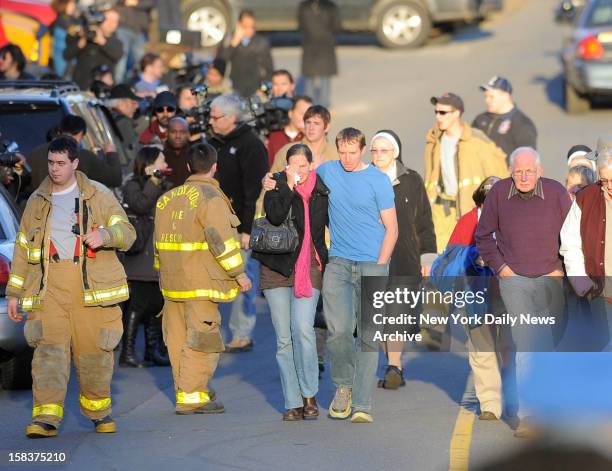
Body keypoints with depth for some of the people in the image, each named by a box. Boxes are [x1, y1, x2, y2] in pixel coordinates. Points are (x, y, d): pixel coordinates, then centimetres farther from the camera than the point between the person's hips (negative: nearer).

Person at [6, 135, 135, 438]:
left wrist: (105, 235, -22)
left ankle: (98, 411, 23)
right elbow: (23, 248, 20)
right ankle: (46, 417, -20)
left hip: (91, 285, -1)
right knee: (49, 348, -13)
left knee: (94, 350, 2)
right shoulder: (37, 202, 16)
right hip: (49, 285, 1)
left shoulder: (98, 196, 8)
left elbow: (126, 232, 1)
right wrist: (14, 293, 16)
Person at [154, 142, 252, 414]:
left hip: (172, 281, 8)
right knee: (201, 340, -5)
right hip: (200, 283, -8)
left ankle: (185, 391, 19)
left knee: (179, 338, 12)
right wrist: (239, 272, -10)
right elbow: (221, 239, -17)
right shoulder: (210, 198, -11)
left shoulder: (168, 198, 15)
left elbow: (160, 239, 21)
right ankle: (191, 397, -8)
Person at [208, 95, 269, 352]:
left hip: (241, 227, -8)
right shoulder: (214, 144, 15)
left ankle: (242, 335, 2)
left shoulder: (250, 145, -10)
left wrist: (247, 229, -19)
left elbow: (253, 190, -15)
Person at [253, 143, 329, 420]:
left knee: (303, 328, -19)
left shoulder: (321, 192, 6)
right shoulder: (277, 186, 0)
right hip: (277, 270, 0)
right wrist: (288, 185, -20)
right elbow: (275, 216, -18)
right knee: (284, 339, 1)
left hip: (309, 269, 0)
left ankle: (309, 394, -5)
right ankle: (293, 404, 6)